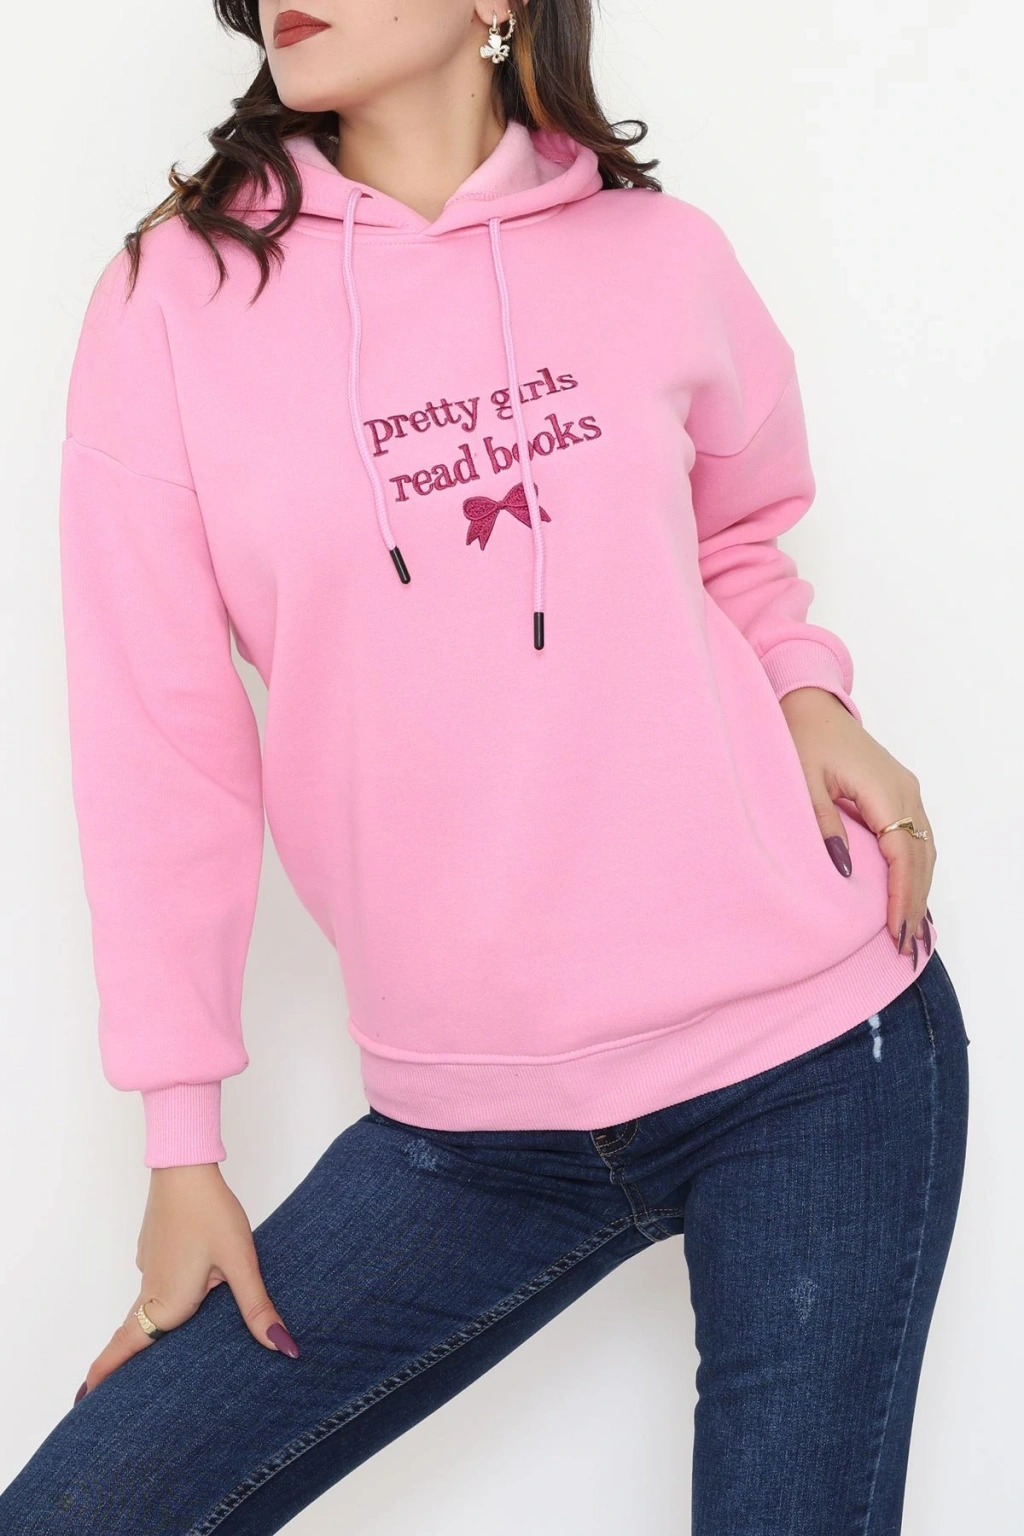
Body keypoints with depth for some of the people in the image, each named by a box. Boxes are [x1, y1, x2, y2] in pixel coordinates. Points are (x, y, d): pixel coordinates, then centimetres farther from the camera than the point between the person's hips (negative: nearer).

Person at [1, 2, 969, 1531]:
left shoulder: (662, 256, 2)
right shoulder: (173, 296, -2)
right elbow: (157, 731, -1)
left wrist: (811, 690, -1)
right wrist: (182, 1139, 0)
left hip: (815, 1054, 1)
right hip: (469, 1123, 0)